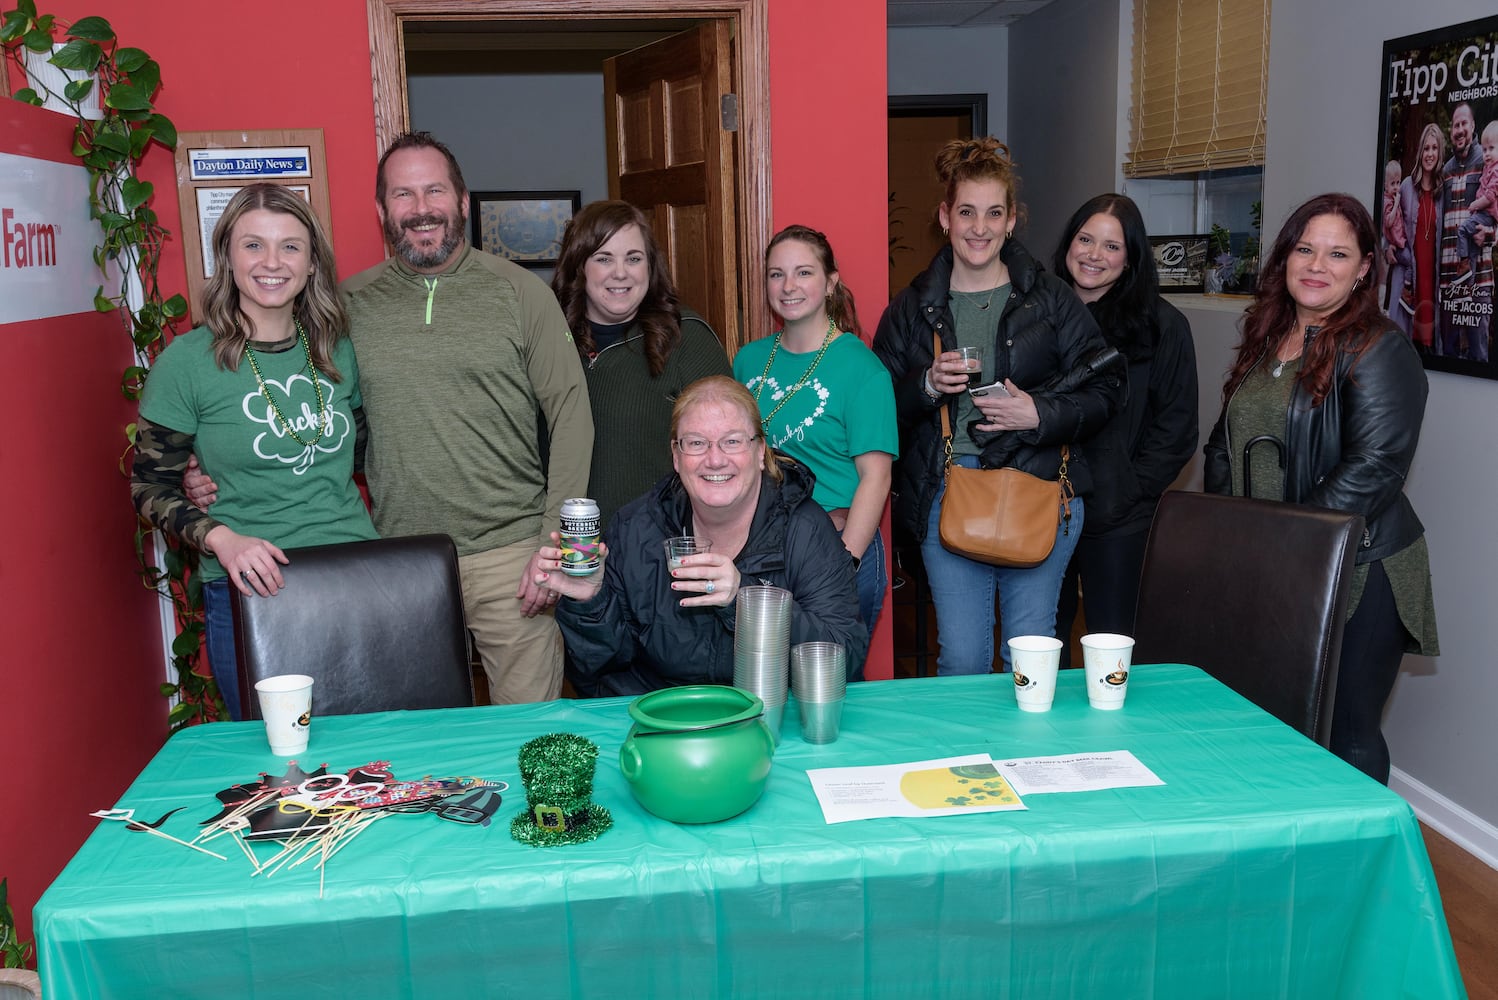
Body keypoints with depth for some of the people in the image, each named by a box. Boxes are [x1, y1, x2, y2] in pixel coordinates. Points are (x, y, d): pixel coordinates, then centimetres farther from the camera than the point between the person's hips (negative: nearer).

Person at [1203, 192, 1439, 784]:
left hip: (1356, 577, -6)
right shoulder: (1264, 343, 13)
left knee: (1344, 736, 2)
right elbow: (1223, 445, 19)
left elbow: (1372, 466, -19)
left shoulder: (1378, 351, -9)